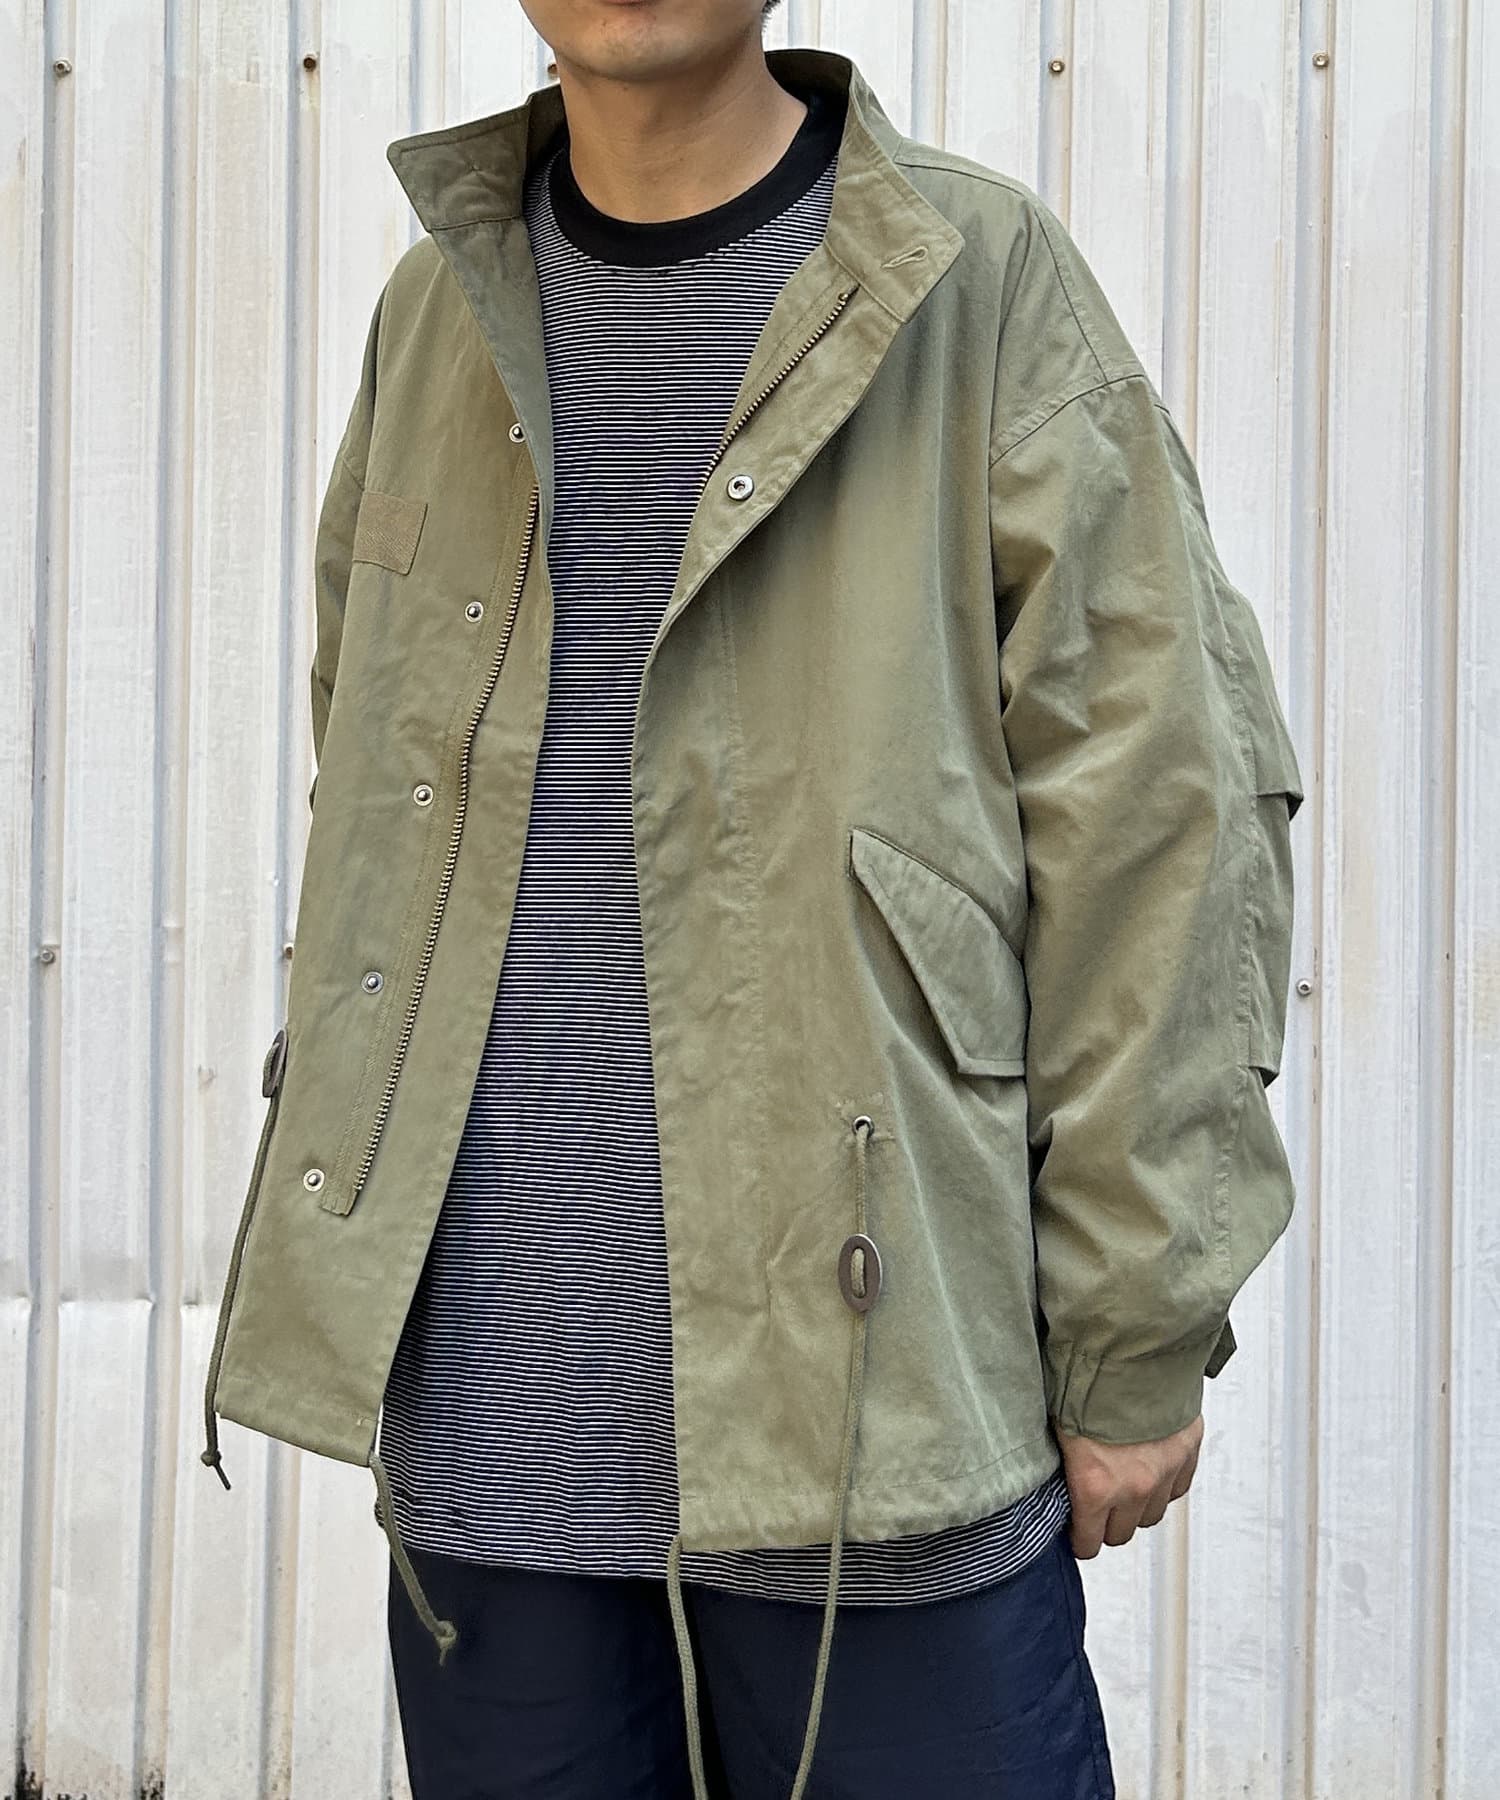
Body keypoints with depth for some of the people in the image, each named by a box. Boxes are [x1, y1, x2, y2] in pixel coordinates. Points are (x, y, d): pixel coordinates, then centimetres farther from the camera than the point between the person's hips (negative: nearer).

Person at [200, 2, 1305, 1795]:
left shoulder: (980, 284, -3)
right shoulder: (433, 312, 11)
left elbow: (1165, 819, -5)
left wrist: (1138, 1345, -5)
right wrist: (348, 1274, 15)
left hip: (878, 1392, -4)